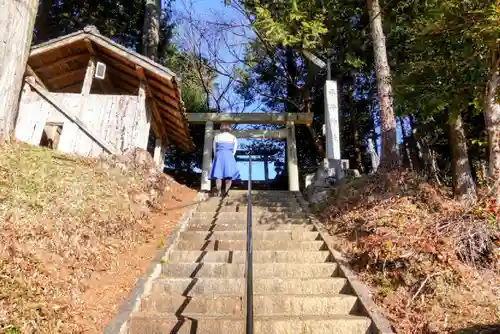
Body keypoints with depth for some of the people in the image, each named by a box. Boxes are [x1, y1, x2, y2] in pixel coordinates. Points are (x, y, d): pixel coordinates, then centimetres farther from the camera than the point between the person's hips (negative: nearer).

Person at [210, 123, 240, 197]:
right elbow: (234, 151, 7)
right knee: (229, 175, -1)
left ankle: (219, 193, -9)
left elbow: (214, 150, 10)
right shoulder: (233, 138, 11)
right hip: (229, 156, -1)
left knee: (218, 175, -1)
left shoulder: (217, 137, 11)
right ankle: (226, 192, -14)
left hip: (219, 156, 1)